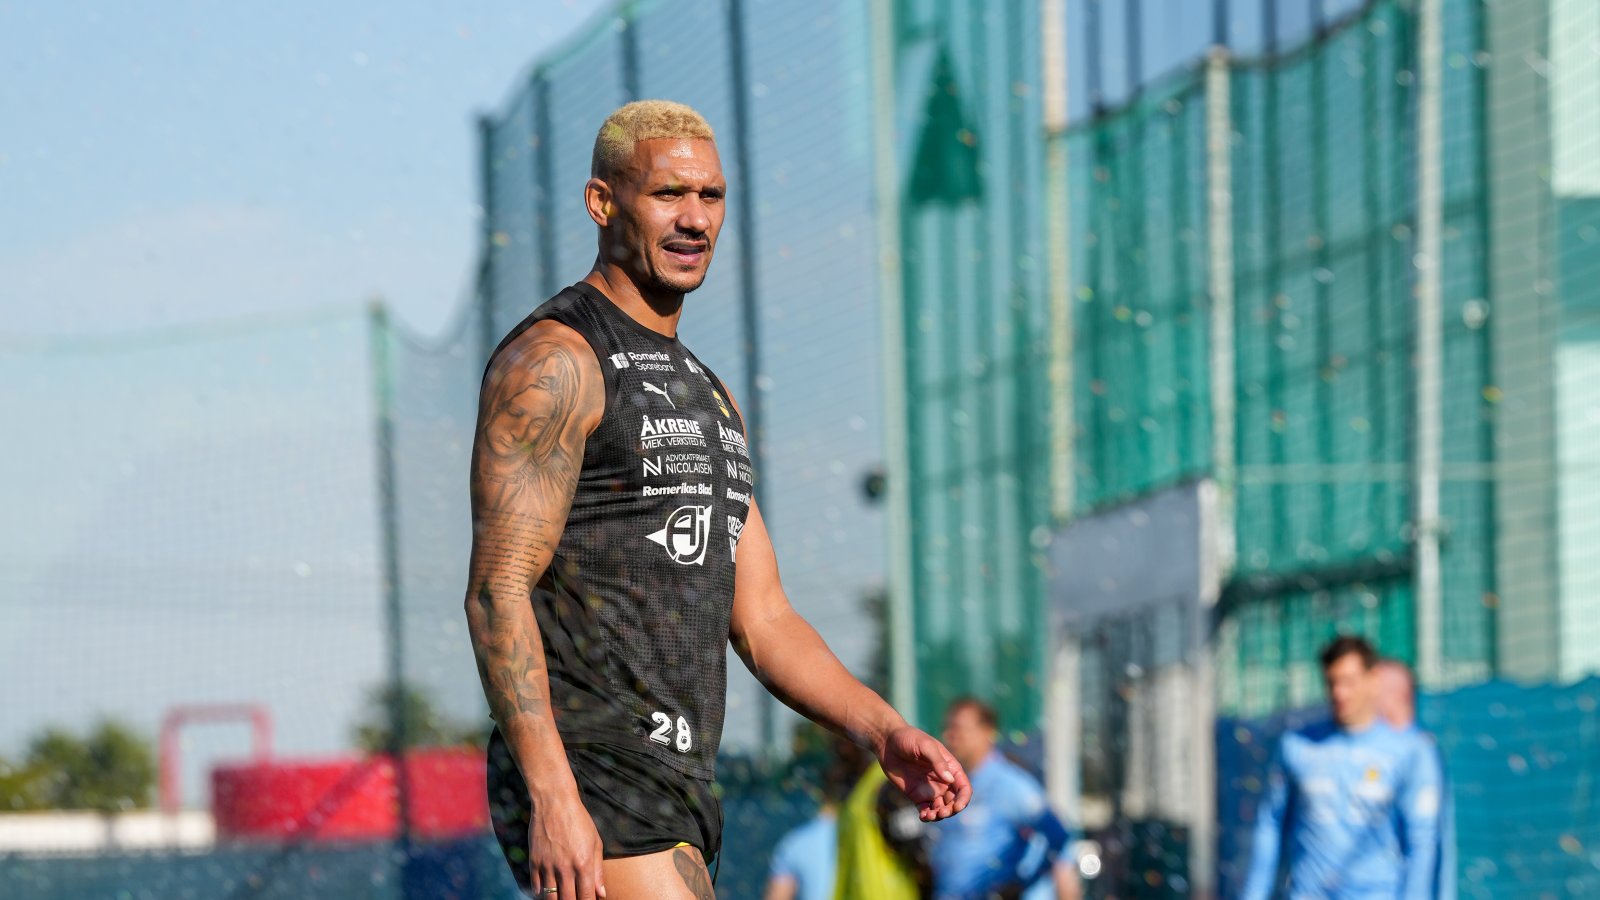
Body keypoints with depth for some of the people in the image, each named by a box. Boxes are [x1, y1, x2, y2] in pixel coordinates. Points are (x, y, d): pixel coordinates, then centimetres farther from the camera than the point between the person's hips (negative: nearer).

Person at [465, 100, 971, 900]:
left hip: (673, 798, 9)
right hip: (581, 784, -9)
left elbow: (761, 622, 20)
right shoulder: (552, 361, -7)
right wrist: (552, 797, -25)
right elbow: (498, 591, -15)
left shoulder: (706, 394, 22)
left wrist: (884, 731, 3)